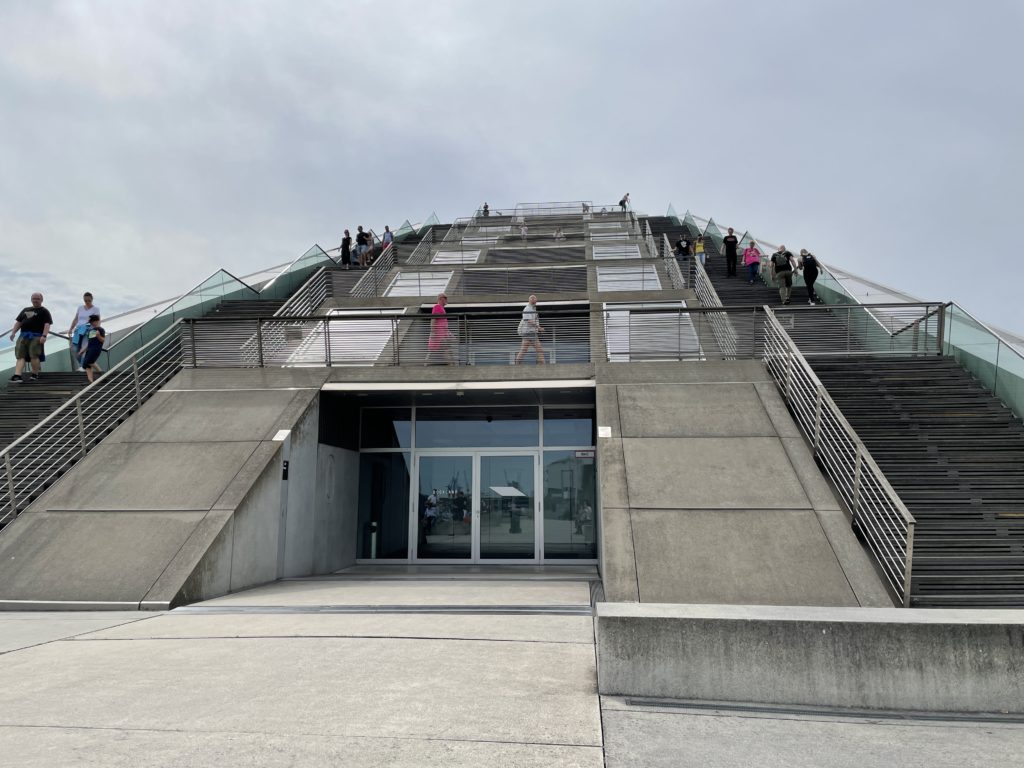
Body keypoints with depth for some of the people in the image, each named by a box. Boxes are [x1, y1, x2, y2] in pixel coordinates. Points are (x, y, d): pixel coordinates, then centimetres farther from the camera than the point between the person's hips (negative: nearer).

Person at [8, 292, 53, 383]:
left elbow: (47, 324, -7)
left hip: (36, 337, -6)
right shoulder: (25, 310, 25)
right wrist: (13, 332, 11)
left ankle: (35, 374, 5)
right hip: (23, 336, 6)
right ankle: (17, 376, -14)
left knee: (34, 356, -10)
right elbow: (18, 322, 25)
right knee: (20, 356, -5)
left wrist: (44, 336, -20)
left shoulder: (44, 311, 6)